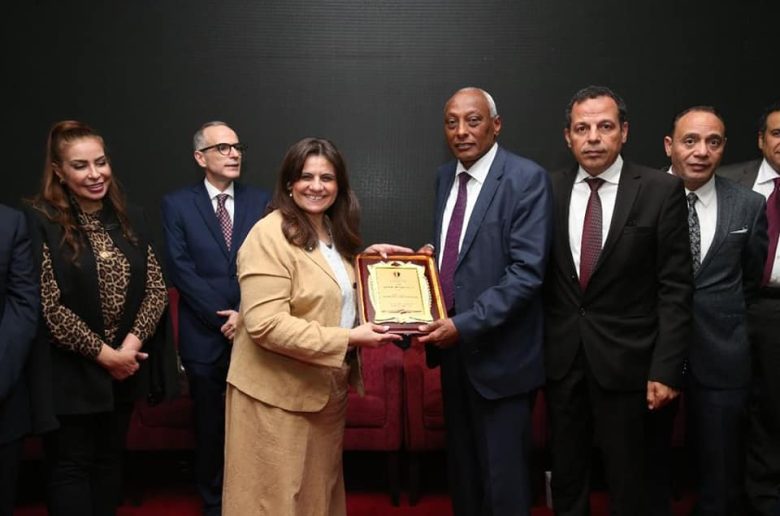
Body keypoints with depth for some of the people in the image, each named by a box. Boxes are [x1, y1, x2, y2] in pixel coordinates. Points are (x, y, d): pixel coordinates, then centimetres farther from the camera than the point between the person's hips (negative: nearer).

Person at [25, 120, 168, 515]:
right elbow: (47, 306, -17)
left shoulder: (129, 219, 5)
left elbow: (156, 288, 2)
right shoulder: (41, 222, -12)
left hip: (125, 367, 5)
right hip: (68, 372, -5)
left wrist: (132, 342, -12)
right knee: (70, 466, 8)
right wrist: (103, 353, -15)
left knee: (109, 460, 17)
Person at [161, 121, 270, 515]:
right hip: (205, 336, -1)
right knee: (210, 427, 10)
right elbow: (181, 270, -6)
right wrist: (222, 317, -11)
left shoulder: (261, 201, 6)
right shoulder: (177, 204, 2)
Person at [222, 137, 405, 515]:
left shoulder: (333, 231, 9)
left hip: (327, 388, 8)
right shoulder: (270, 235, -18)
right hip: (280, 393, -8)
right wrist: (348, 339, -26)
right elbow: (265, 324, -26)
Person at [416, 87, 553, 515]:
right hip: (452, 345, 7)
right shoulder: (445, 176, 10)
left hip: (498, 351, -6)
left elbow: (527, 271, -19)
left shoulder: (526, 179, -13)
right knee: (461, 468, 18)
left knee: (503, 478, 5)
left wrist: (465, 325, -23)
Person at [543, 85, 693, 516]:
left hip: (626, 360, -2)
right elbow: (539, 277, 5)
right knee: (566, 478, 16)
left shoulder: (661, 191, -6)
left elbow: (675, 288, -7)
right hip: (561, 358, 3)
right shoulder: (549, 190, 1)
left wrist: (666, 368, -11)